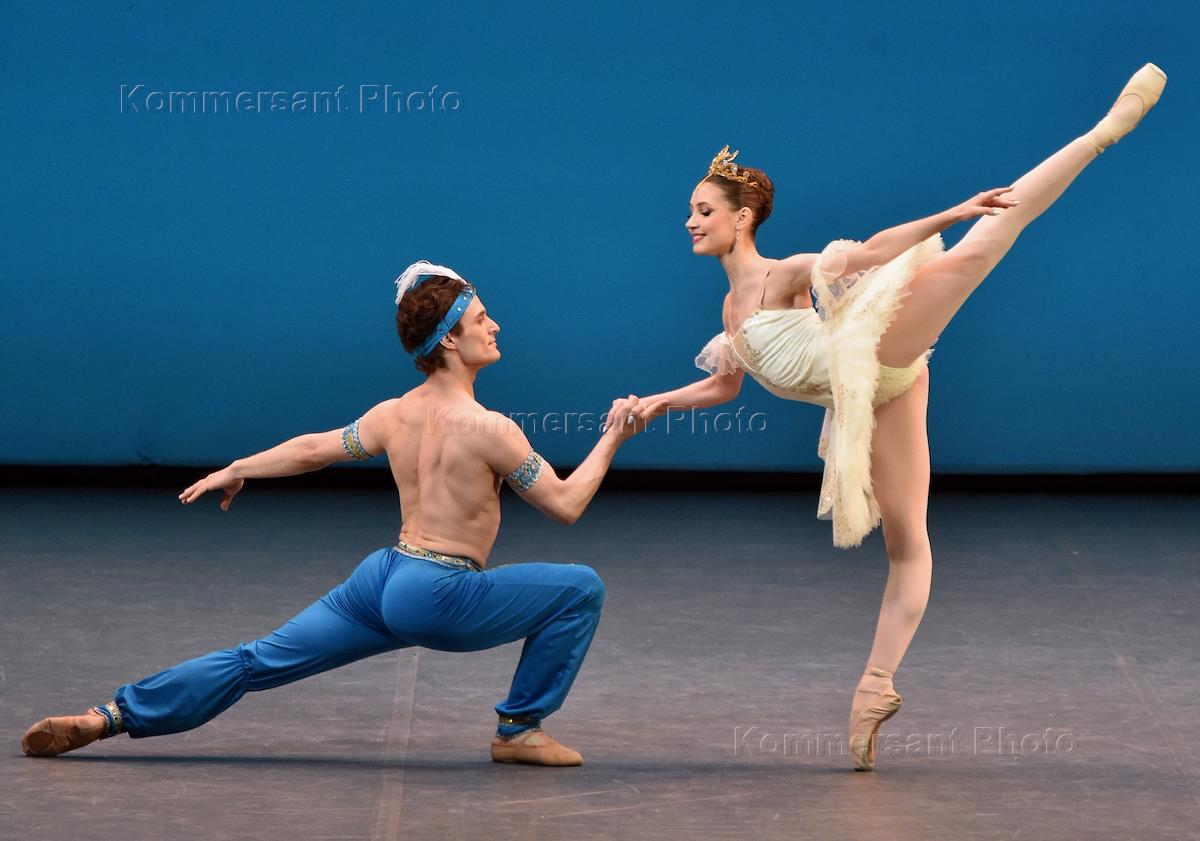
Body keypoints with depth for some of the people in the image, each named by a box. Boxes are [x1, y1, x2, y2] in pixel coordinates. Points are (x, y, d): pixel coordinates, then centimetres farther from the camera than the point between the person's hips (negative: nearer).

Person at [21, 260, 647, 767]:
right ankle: (520, 730, 6)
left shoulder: (394, 414, 7)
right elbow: (566, 506, -10)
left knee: (255, 662, 13)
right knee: (580, 589, 1)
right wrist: (612, 440, 1)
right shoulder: (489, 428, -14)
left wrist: (235, 470, 33)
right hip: (441, 595, -7)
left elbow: (313, 450, 18)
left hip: (382, 577, 7)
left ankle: (111, 716, 8)